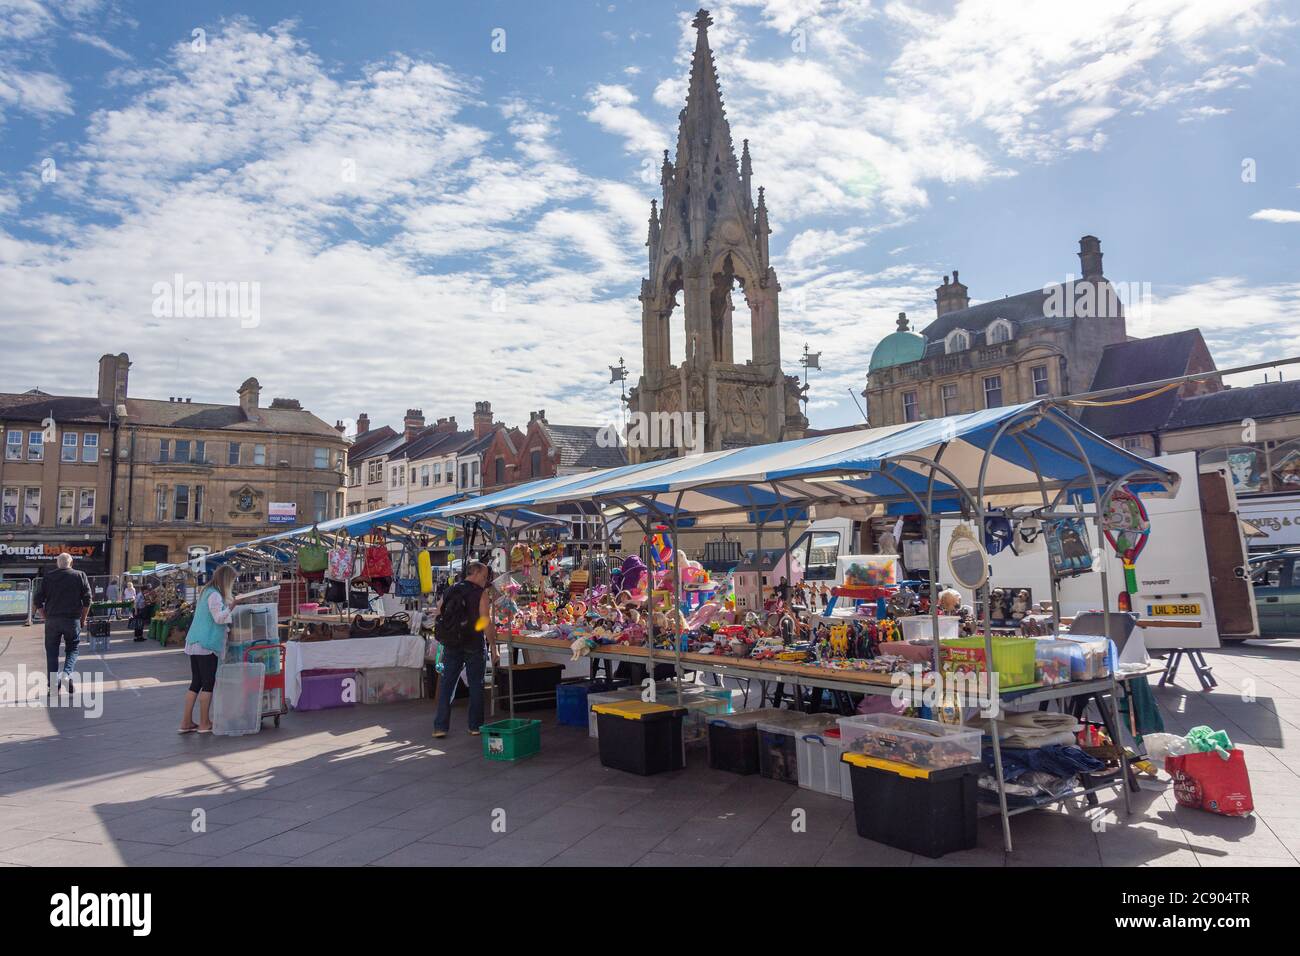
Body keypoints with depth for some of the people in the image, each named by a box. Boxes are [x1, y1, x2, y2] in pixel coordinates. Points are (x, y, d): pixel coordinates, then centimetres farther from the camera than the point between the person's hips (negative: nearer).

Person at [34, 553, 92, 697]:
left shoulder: (48, 577, 4)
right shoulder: (80, 576, 0)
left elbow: (38, 601, 3)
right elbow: (87, 600, -3)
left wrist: (46, 617, 14)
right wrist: (83, 619, 8)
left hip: (52, 620, 1)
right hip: (72, 620, -1)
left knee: (52, 652, 9)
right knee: (72, 648, 12)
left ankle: (52, 686, 9)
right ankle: (66, 673, -13)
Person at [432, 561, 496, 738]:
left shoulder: (449, 591, 7)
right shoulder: (481, 594, -10)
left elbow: (439, 616, 12)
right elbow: (486, 624, -16)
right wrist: (493, 646, -8)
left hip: (451, 645, 4)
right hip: (473, 646, -4)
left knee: (446, 684, 9)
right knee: (476, 685, 9)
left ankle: (440, 727, 8)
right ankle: (475, 726, 13)